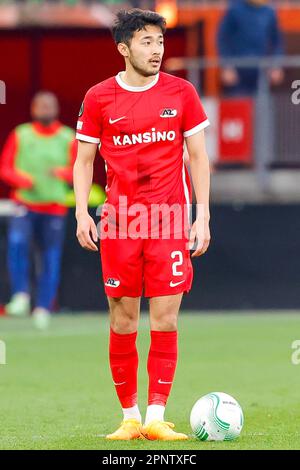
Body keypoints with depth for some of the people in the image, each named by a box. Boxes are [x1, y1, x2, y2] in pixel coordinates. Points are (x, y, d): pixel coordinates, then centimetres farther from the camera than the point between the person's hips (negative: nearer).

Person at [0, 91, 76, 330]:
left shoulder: (68, 138, 6)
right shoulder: (20, 135, 6)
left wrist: (62, 173, -16)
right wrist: (23, 180, -13)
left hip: (55, 207, 1)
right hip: (25, 203, -1)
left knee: (51, 258, 0)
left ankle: (43, 308, 13)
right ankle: (21, 295, -17)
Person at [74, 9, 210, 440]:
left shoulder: (181, 93, 4)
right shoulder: (99, 98, 3)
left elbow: (198, 156, 8)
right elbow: (84, 160, 9)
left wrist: (203, 215, 0)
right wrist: (82, 213, -3)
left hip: (170, 221, 0)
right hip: (119, 222, 0)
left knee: (165, 319, -5)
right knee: (123, 321, 1)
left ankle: (156, 417, -3)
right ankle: (130, 417, 10)